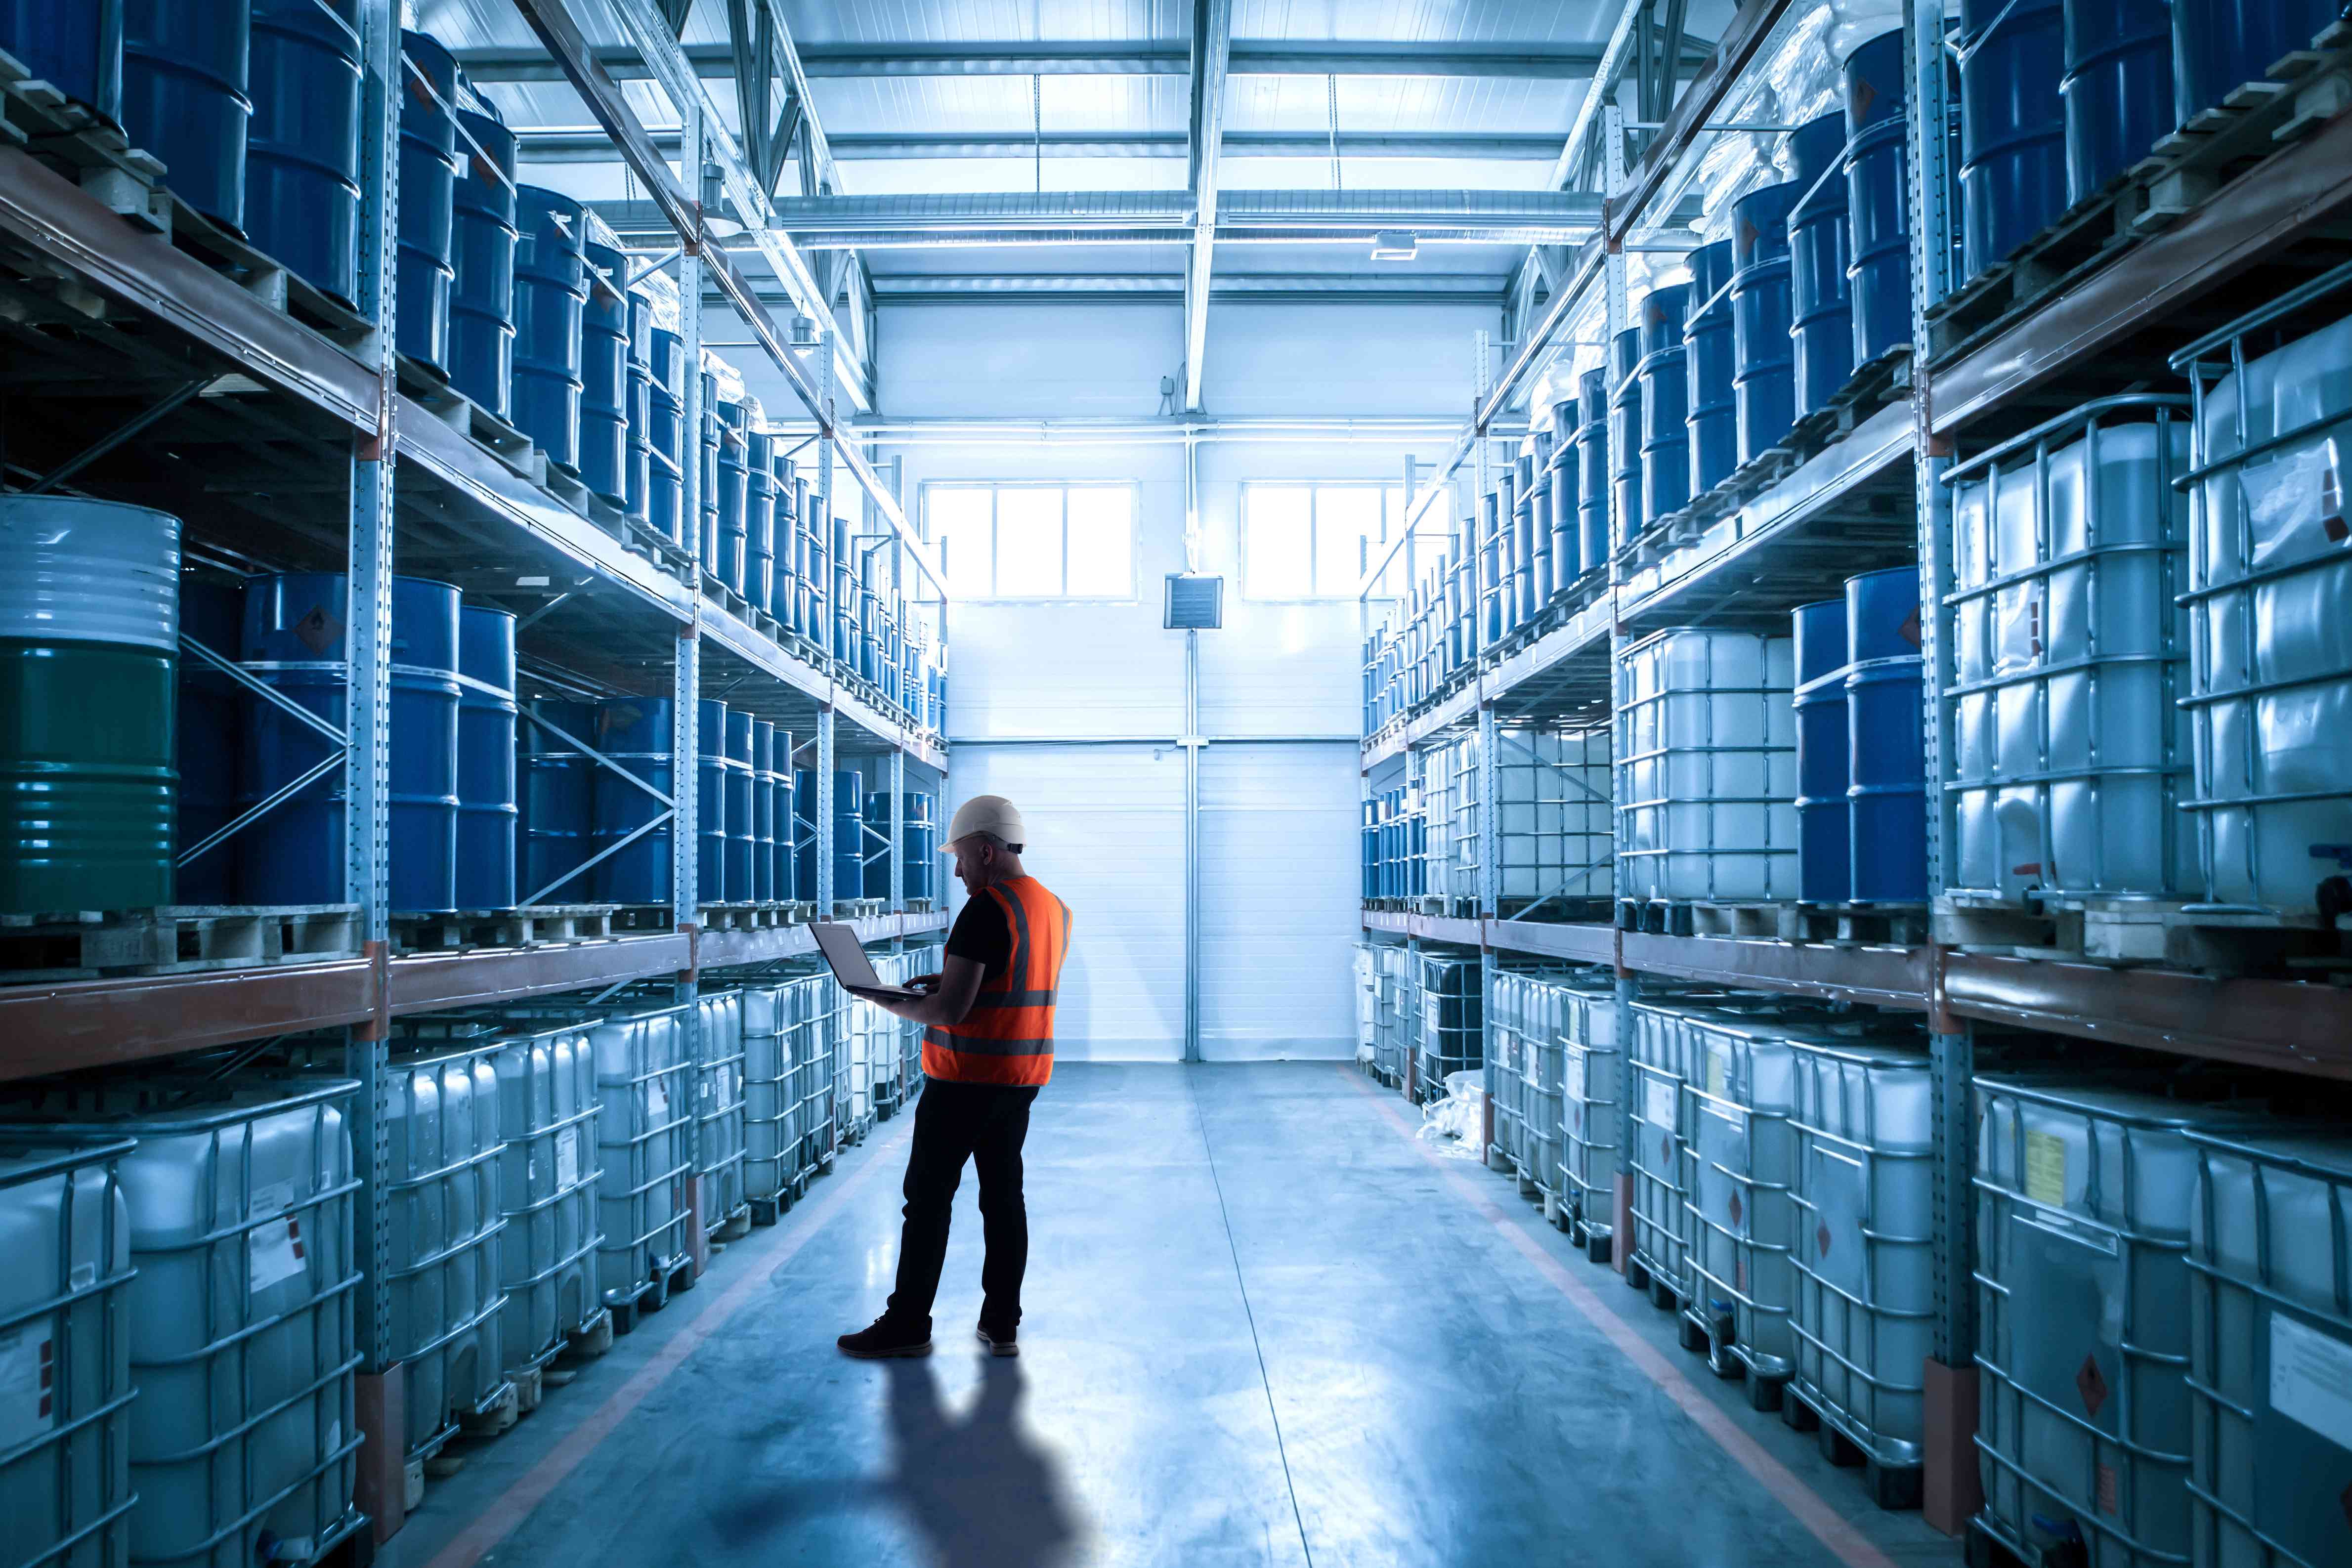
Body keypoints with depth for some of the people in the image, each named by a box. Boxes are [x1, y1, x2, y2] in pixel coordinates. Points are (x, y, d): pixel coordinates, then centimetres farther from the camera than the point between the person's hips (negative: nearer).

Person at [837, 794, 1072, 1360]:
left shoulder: (986, 911, -19)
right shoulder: (1054, 907, 9)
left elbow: (950, 1010, -22)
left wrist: (885, 1002, -8)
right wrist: (948, 982, 13)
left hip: (966, 1078, -8)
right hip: (1023, 1078, 8)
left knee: (928, 1198, 4)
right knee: (1004, 1196, 13)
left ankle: (908, 1324, 13)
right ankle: (1002, 1325, 18)